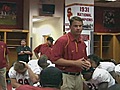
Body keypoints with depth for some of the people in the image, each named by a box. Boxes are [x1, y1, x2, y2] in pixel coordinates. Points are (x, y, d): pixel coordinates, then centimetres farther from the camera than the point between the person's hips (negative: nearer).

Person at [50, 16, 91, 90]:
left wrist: (86, 63, 1)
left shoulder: (82, 43, 11)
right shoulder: (62, 40, -11)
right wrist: (75, 63, -18)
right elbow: (54, 59, -18)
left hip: (78, 77, 7)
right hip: (65, 77, -7)